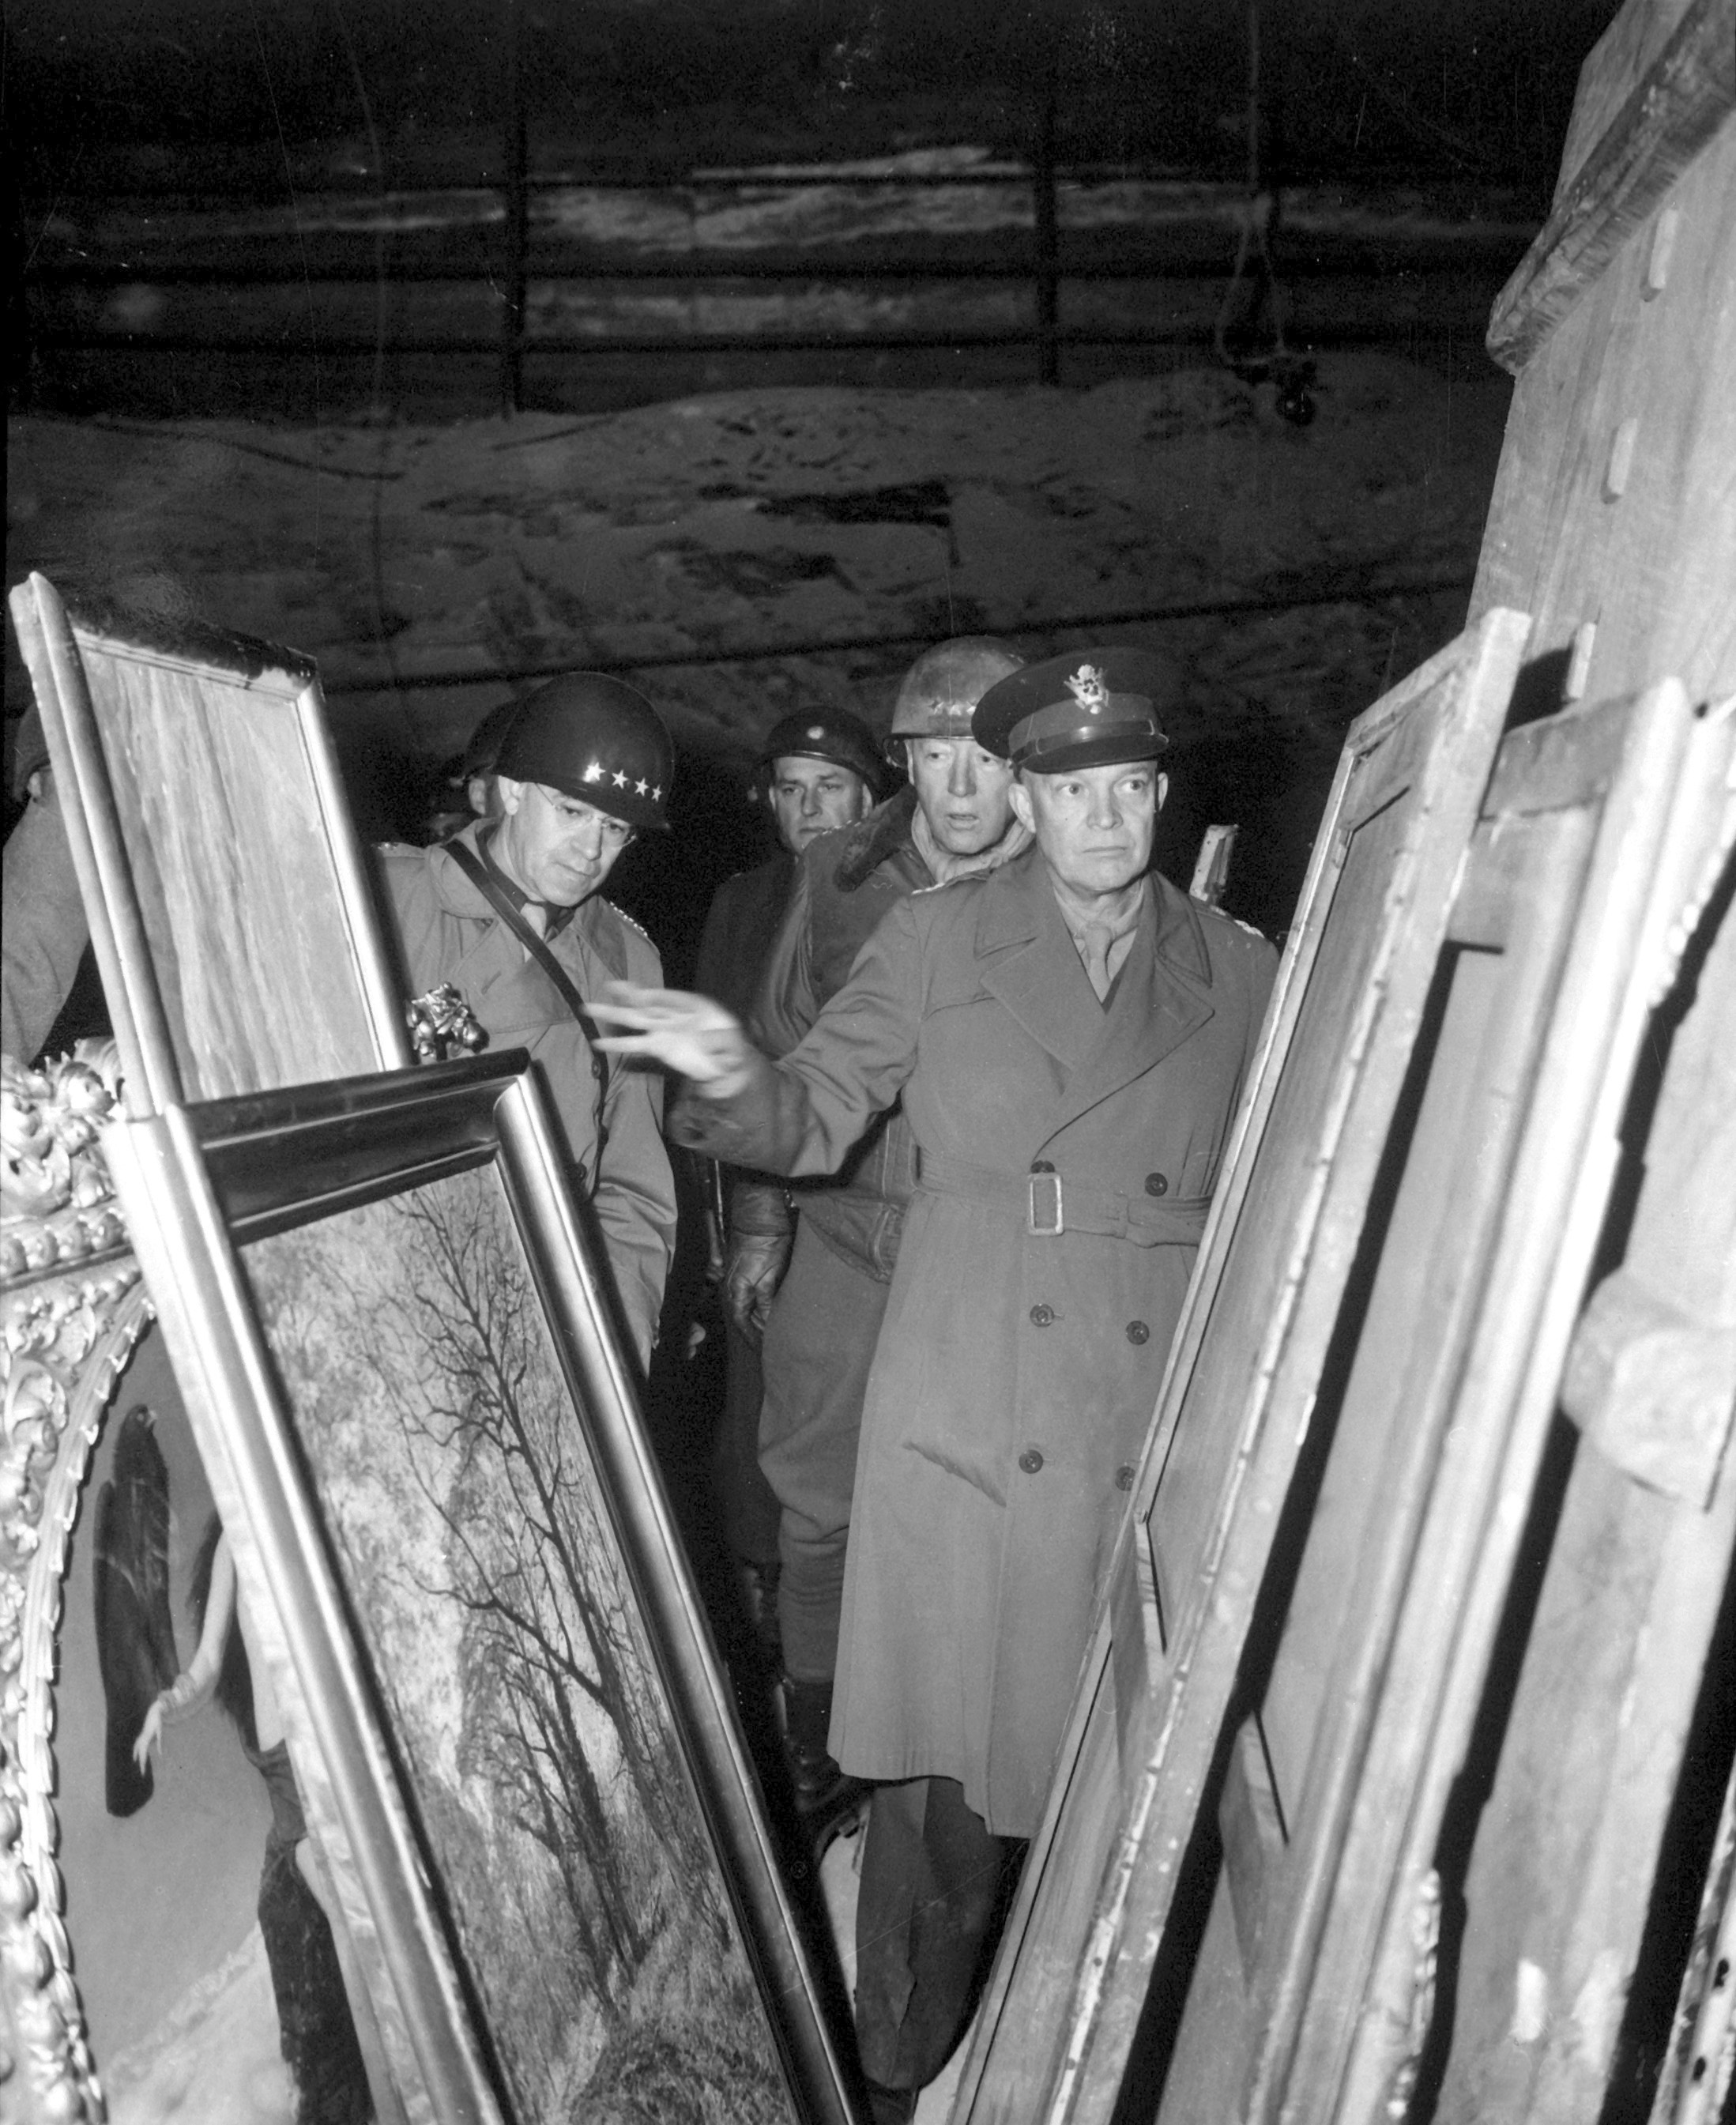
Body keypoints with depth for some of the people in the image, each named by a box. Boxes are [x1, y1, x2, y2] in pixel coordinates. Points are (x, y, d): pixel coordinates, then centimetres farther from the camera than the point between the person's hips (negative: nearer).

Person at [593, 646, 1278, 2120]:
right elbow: (815, 1121, 4)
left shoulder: (1242, 977, 7)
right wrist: (736, 1081, -16)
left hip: (1166, 1457, 1)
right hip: (967, 1443, -1)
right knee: (947, 1785, 5)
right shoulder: (933, 942, 4)